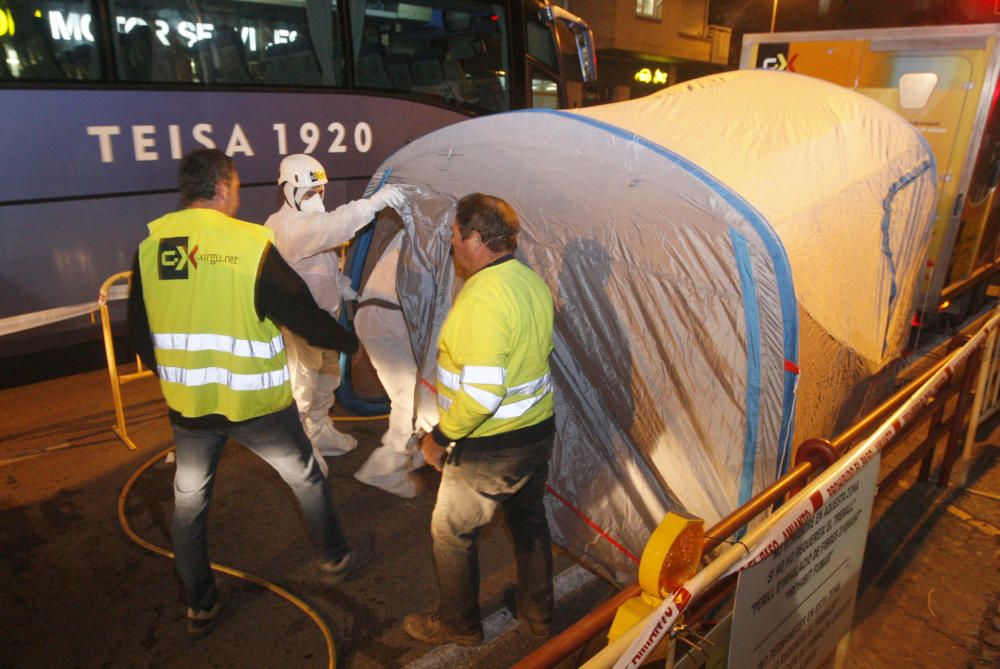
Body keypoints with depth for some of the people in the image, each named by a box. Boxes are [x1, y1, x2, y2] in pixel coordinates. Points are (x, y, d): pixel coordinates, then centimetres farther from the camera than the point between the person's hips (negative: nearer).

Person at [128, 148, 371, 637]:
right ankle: (334, 559, 38)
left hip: (187, 404, 4)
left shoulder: (150, 244, -4)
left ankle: (200, 605, 35)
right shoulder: (252, 244, -18)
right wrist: (348, 341, 7)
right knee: (305, 477, 20)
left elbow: (139, 331, 6)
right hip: (256, 403, -3)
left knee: (188, 501, 21)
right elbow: (304, 316, -12)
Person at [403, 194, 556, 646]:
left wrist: (441, 436, -16)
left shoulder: (483, 295, -27)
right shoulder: (532, 281, 2)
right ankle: (538, 613, 44)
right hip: (539, 429, 9)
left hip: (490, 447, -9)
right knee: (529, 520, 25)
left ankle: (457, 624, 33)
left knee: (451, 531, 14)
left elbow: (481, 393, -31)